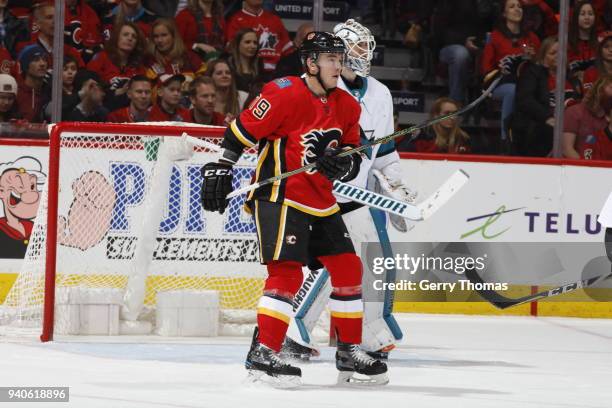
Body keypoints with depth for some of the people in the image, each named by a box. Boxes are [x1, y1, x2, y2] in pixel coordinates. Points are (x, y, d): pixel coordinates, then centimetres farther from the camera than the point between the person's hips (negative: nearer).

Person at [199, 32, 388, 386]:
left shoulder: (347, 107, 9)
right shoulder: (285, 94, -14)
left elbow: (353, 157, 13)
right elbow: (242, 130, -10)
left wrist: (342, 164, -10)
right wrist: (221, 168, -11)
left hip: (321, 201, 8)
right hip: (279, 196, -8)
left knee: (348, 268, 8)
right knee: (287, 272, -18)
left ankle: (350, 352, 18)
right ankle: (262, 354, -17)